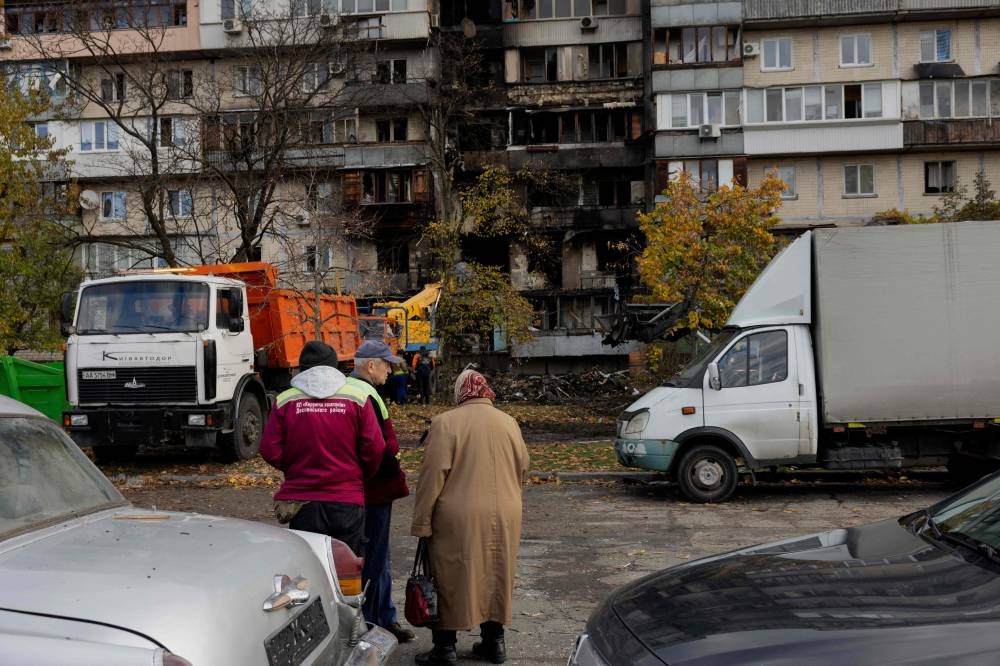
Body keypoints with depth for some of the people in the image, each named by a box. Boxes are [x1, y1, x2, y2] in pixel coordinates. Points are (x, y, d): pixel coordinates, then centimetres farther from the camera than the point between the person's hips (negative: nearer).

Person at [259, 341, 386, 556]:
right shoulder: (358, 399, -3)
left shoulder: (284, 401, -3)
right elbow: (374, 450, -5)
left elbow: (270, 451, -3)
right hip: (347, 503, 0)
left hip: (301, 503, 0)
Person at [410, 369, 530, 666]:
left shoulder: (445, 422, -8)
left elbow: (433, 476, -12)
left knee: (450, 580, 6)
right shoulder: (509, 422, 7)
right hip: (503, 518, 5)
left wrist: (422, 522, -7)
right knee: (496, 577, 15)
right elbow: (522, 470, 12)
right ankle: (494, 641, 23)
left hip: (459, 519, -4)